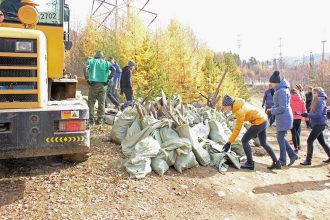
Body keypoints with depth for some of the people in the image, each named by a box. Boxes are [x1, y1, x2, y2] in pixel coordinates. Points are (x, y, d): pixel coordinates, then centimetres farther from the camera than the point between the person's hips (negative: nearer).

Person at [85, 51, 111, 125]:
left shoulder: (91, 61, 11)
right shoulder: (106, 63, 14)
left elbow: (85, 68, -10)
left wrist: (87, 79, -5)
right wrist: (108, 79, -3)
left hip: (93, 84, -1)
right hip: (103, 85, 1)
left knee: (91, 102, 5)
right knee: (101, 103, 7)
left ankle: (91, 120, 1)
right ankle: (100, 120, 9)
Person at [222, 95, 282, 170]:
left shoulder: (239, 111, -26)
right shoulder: (238, 104, -1)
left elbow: (237, 128, -23)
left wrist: (229, 142, -19)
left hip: (259, 121, -10)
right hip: (263, 119, 10)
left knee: (244, 140, -5)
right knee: (264, 143, 18)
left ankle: (250, 163, 2)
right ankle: (276, 163, 25)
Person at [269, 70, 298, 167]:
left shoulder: (281, 91, -20)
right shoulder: (280, 90, 11)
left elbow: (282, 108, -23)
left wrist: (272, 111, -10)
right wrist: (272, 108, 5)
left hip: (284, 118, -10)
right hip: (282, 118, 10)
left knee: (280, 138, 1)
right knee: (280, 137, 16)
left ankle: (282, 160, 12)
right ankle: (292, 155, 21)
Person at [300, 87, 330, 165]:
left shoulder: (320, 101, -15)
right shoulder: (317, 101, 14)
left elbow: (318, 114, -23)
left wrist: (307, 115, -23)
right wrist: (307, 114, 2)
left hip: (319, 124, -10)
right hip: (318, 124, 10)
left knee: (309, 141, -8)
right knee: (322, 142, 17)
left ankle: (308, 160, -3)